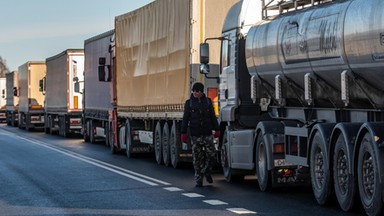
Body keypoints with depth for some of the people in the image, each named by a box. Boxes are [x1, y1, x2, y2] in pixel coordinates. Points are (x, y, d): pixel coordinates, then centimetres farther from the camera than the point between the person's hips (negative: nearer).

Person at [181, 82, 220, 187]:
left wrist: (216, 129, 8)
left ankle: (207, 172, 19)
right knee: (197, 158, 1)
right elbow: (185, 119, 3)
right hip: (195, 135, -1)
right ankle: (199, 179, 8)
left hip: (207, 134, 1)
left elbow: (213, 116, 12)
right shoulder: (189, 103, 3)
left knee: (211, 155, -6)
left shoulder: (207, 101, 8)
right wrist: (183, 133, -2)